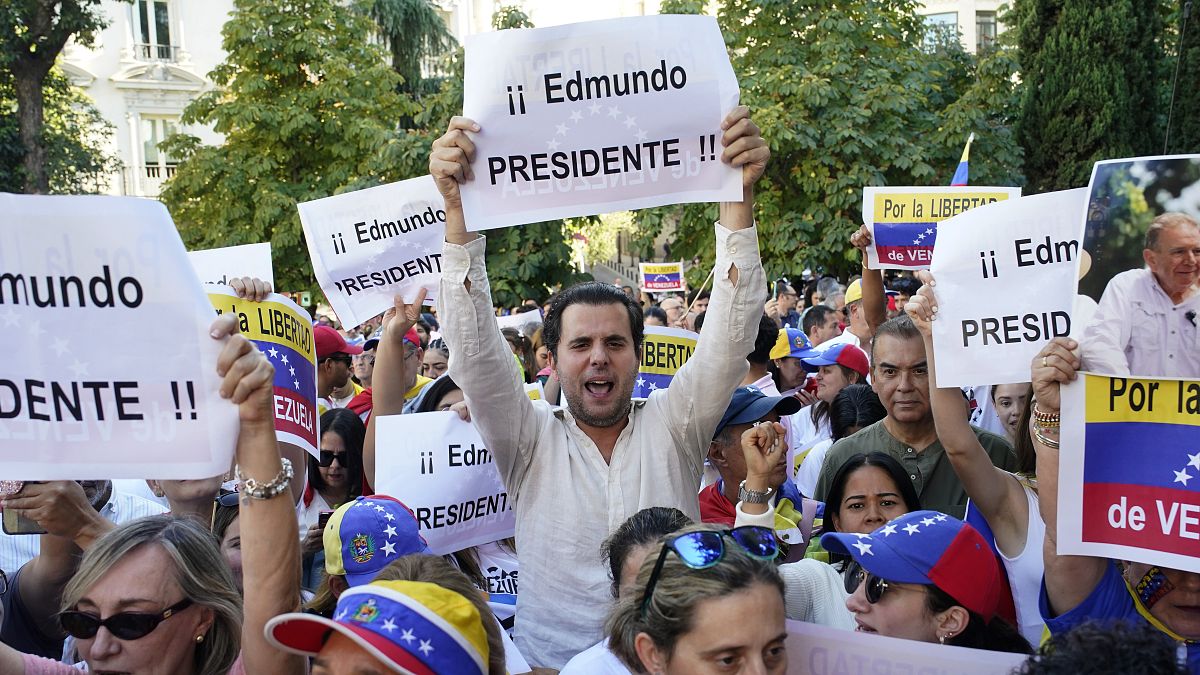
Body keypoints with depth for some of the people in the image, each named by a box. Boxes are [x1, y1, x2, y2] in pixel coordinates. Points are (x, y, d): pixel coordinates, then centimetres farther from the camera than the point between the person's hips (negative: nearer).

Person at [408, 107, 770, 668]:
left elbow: (730, 335, -6)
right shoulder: (531, 440, 2)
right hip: (550, 660, 1)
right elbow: (474, 348, -9)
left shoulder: (672, 427, 4)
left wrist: (739, 195, -17)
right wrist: (458, 207, -20)